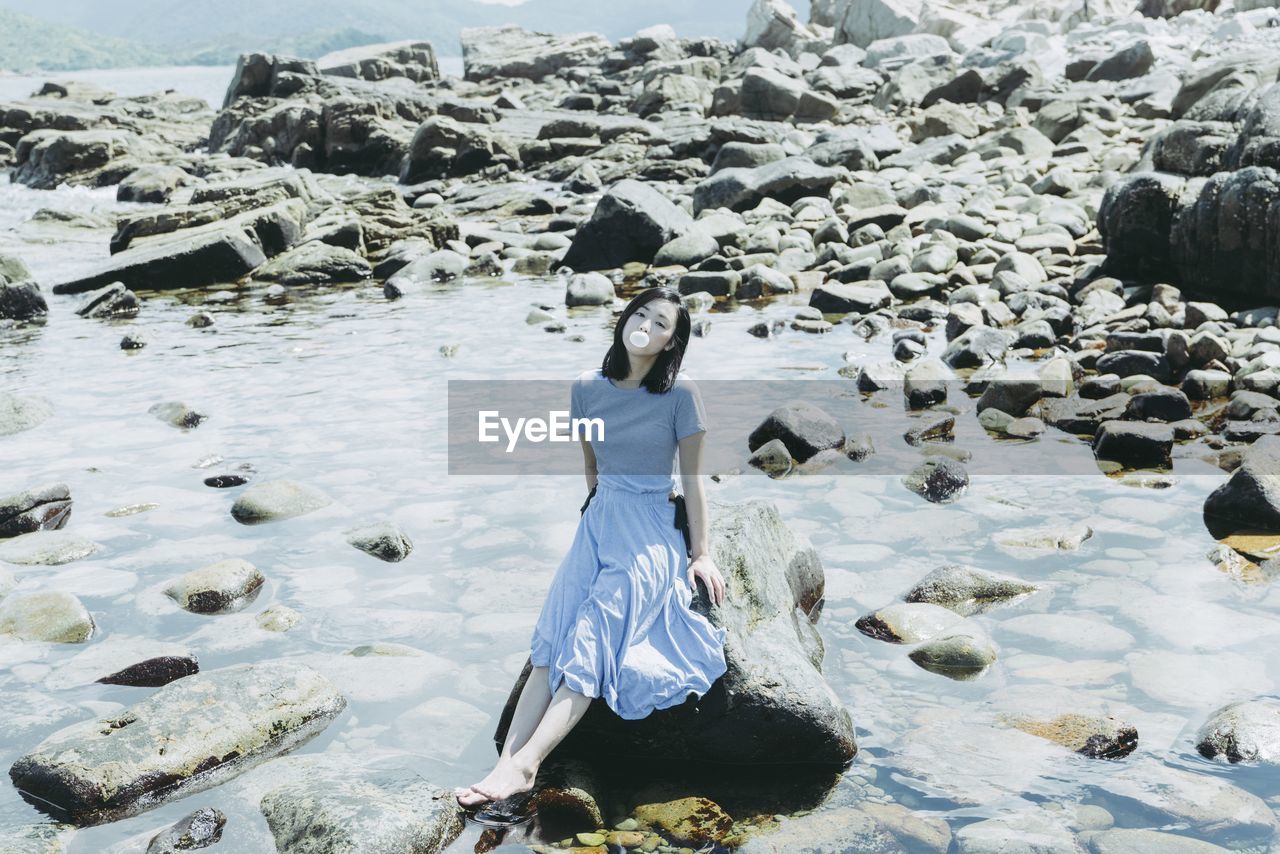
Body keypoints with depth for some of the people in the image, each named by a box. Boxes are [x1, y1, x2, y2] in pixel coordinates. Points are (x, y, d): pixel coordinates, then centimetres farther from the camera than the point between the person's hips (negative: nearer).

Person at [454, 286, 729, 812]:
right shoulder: (587, 388, 4)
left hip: (652, 531, -4)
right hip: (598, 521, 4)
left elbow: (691, 478, -4)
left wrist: (700, 554, -4)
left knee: (590, 644, -21)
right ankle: (506, 764, -24)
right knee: (552, 643, -15)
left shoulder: (679, 394, -7)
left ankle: (523, 767, -29)